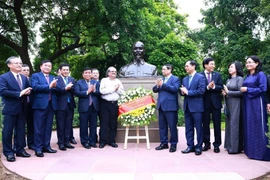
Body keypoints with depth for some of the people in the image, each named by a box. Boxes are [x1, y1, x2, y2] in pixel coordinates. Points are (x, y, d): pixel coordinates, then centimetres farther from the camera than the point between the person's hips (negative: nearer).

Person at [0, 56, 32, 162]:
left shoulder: (24, 78, 15)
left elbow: (28, 90, 17)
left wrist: (27, 92, -8)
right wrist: (19, 93, -22)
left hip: (22, 108, 6)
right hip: (10, 108, -6)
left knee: (21, 130, 11)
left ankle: (20, 150, 20)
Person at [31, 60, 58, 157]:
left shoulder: (53, 78, 19)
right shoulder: (35, 76, 4)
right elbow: (35, 87, -14)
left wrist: (55, 86, -12)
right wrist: (49, 86, -16)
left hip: (51, 105, 5)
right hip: (40, 105, -5)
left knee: (48, 127, 9)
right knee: (39, 127, -2)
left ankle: (46, 146, 18)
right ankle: (38, 148, 3)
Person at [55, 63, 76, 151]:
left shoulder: (72, 79, 13)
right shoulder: (56, 79, -3)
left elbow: (75, 91, 2)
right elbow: (57, 90, -16)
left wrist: (70, 87, -16)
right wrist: (66, 88, -23)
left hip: (70, 105, 5)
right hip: (61, 105, -5)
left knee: (68, 125, 9)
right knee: (60, 125, 3)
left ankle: (67, 142, 18)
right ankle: (61, 143, 10)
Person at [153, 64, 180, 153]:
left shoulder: (175, 79, -2)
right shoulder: (162, 79, 18)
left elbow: (175, 89, -18)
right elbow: (154, 90, 12)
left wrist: (163, 85, -20)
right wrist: (157, 85, -10)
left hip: (170, 106, -7)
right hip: (161, 106, 7)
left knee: (172, 126, -1)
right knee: (162, 126, 11)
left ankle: (173, 144, 9)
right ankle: (164, 143, 20)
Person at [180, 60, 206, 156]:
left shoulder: (200, 77, -4)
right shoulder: (184, 79, 17)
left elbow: (201, 90, -15)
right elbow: (182, 91, 16)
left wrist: (188, 92, -14)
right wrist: (182, 92, -8)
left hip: (197, 106, -6)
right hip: (187, 106, 6)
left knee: (198, 127, 1)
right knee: (188, 127, 9)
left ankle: (198, 147, 10)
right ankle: (190, 146, 17)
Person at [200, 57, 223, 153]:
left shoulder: (218, 75, 8)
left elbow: (221, 87, 1)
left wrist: (214, 87, -18)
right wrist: (207, 87, -23)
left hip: (216, 102, 2)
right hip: (205, 103, -2)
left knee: (217, 124, 4)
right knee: (205, 124, 7)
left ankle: (216, 144, 13)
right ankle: (207, 143, 20)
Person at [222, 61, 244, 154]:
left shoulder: (240, 79, -5)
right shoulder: (228, 80, 16)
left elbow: (241, 92, -13)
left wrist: (228, 92, -10)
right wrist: (224, 93, 1)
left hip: (236, 105, -7)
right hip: (228, 104, 7)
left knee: (235, 124, -6)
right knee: (229, 124, 8)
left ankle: (235, 147, -1)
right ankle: (229, 145, 15)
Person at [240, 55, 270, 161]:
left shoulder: (260, 74, -5)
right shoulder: (247, 76, 17)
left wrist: (247, 89, -13)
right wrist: (243, 90, 3)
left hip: (257, 104, -8)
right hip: (247, 105, 8)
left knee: (258, 127, -5)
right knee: (249, 127, 9)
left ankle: (261, 152, 2)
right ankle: (251, 150, 18)